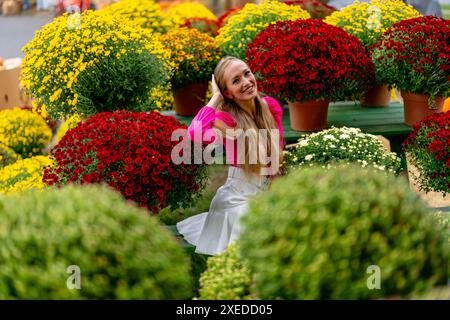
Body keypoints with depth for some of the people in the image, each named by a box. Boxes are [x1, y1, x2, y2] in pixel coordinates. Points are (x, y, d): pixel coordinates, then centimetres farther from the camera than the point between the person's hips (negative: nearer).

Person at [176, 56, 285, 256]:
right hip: (240, 197, -5)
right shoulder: (226, 118, -16)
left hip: (269, 192, 5)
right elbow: (196, 134, -39)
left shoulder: (271, 106, -3)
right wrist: (216, 97, -26)